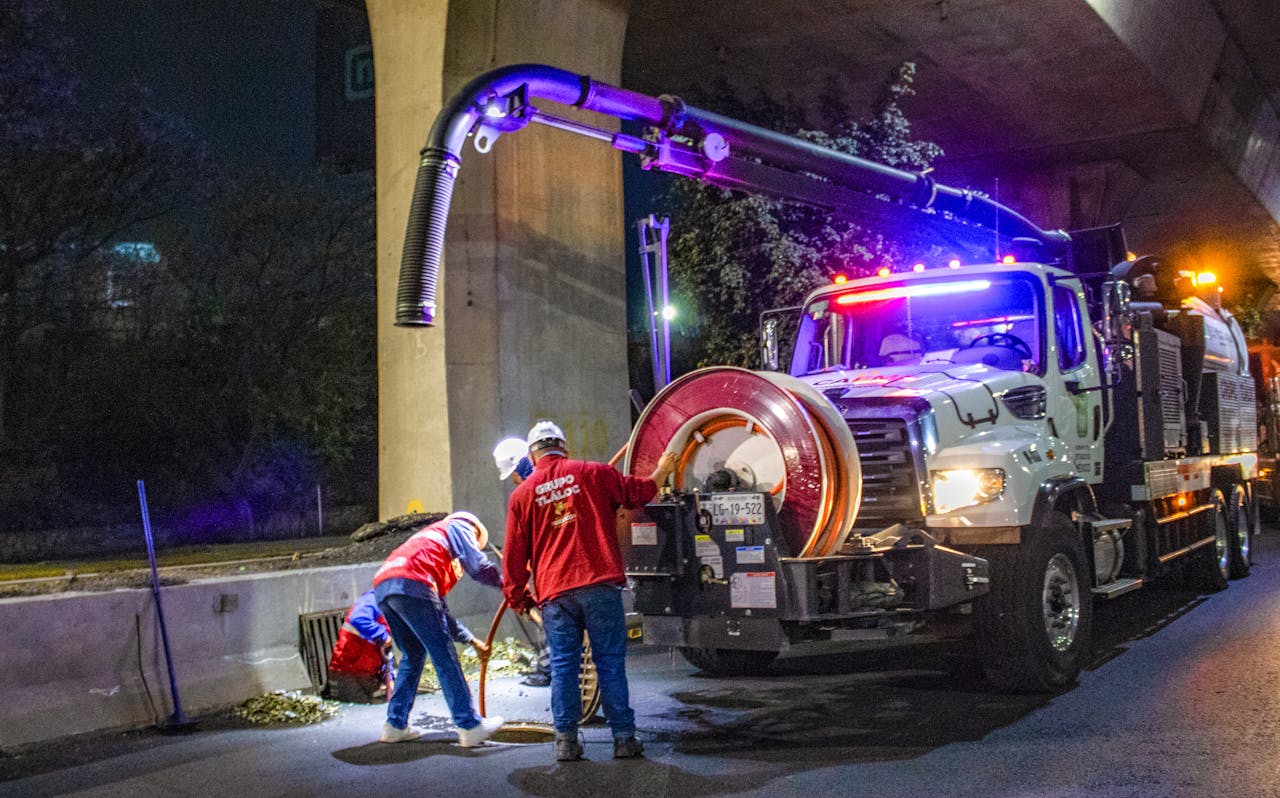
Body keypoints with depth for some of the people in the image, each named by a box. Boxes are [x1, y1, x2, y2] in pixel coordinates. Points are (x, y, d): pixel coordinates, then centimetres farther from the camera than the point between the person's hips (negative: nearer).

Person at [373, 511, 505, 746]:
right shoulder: (459, 526, 20)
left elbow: (439, 613, 40)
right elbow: (479, 567, 1)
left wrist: (472, 640, 41)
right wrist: (505, 583, 20)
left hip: (382, 587, 8)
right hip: (411, 585, -8)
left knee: (413, 656, 22)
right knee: (444, 658, -3)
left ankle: (395, 725, 21)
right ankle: (470, 727, -1)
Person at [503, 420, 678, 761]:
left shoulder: (522, 494, 9)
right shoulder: (592, 473, 6)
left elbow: (514, 557, 9)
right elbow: (639, 491, 18)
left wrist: (518, 599, 19)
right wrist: (662, 471, 38)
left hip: (554, 594, 1)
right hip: (600, 586, -1)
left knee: (563, 667, 7)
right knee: (611, 663, 4)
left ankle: (566, 741, 5)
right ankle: (624, 738, 6)